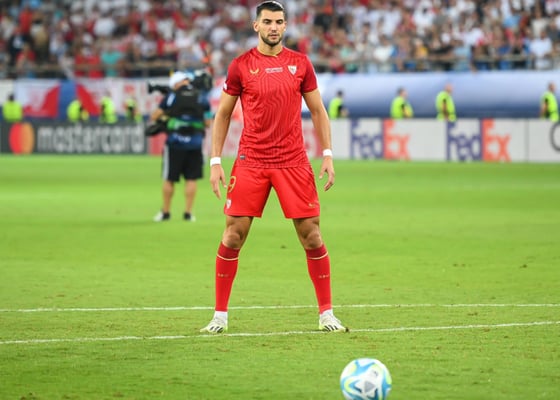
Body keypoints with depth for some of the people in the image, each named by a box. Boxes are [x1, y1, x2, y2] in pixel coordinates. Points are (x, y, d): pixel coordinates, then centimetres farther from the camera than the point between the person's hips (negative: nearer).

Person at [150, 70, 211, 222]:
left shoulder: (172, 96, -1)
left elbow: (155, 116, 1)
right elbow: (208, 123, 7)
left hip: (175, 143, -2)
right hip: (194, 144, 2)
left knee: (169, 179, 8)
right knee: (191, 179, 7)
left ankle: (165, 212, 14)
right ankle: (188, 213, 4)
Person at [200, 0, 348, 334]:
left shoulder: (300, 63, 5)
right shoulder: (241, 66, 2)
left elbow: (318, 110, 11)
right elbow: (223, 114, 8)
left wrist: (327, 154, 2)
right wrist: (216, 161, 2)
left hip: (294, 162, 1)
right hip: (250, 162, -1)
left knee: (311, 234, -1)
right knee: (234, 234, -4)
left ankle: (326, 313, 8)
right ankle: (220, 315, 6)